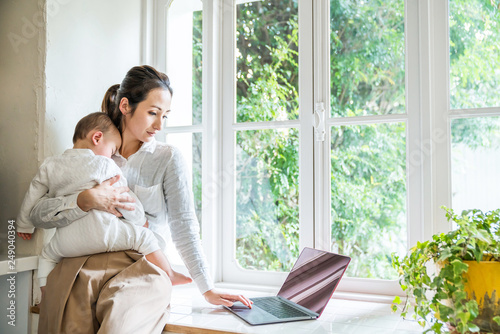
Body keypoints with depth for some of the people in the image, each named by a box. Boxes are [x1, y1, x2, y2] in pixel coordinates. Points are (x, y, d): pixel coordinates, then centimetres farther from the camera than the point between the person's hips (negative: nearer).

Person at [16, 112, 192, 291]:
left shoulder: (49, 165, 19)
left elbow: (32, 196, 25)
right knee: (144, 236, 8)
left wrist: (24, 226, 41)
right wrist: (141, 220, 23)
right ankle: (169, 275, 8)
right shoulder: (105, 165, 5)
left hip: (66, 243, 5)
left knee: (47, 254, 34)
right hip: (101, 232, -5)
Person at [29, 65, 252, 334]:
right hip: (81, 268, 2)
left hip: (139, 270, -1)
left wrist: (208, 289, -3)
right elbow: (38, 214, 5)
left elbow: (184, 229, 3)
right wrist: (86, 200, -12)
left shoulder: (168, 159, 8)